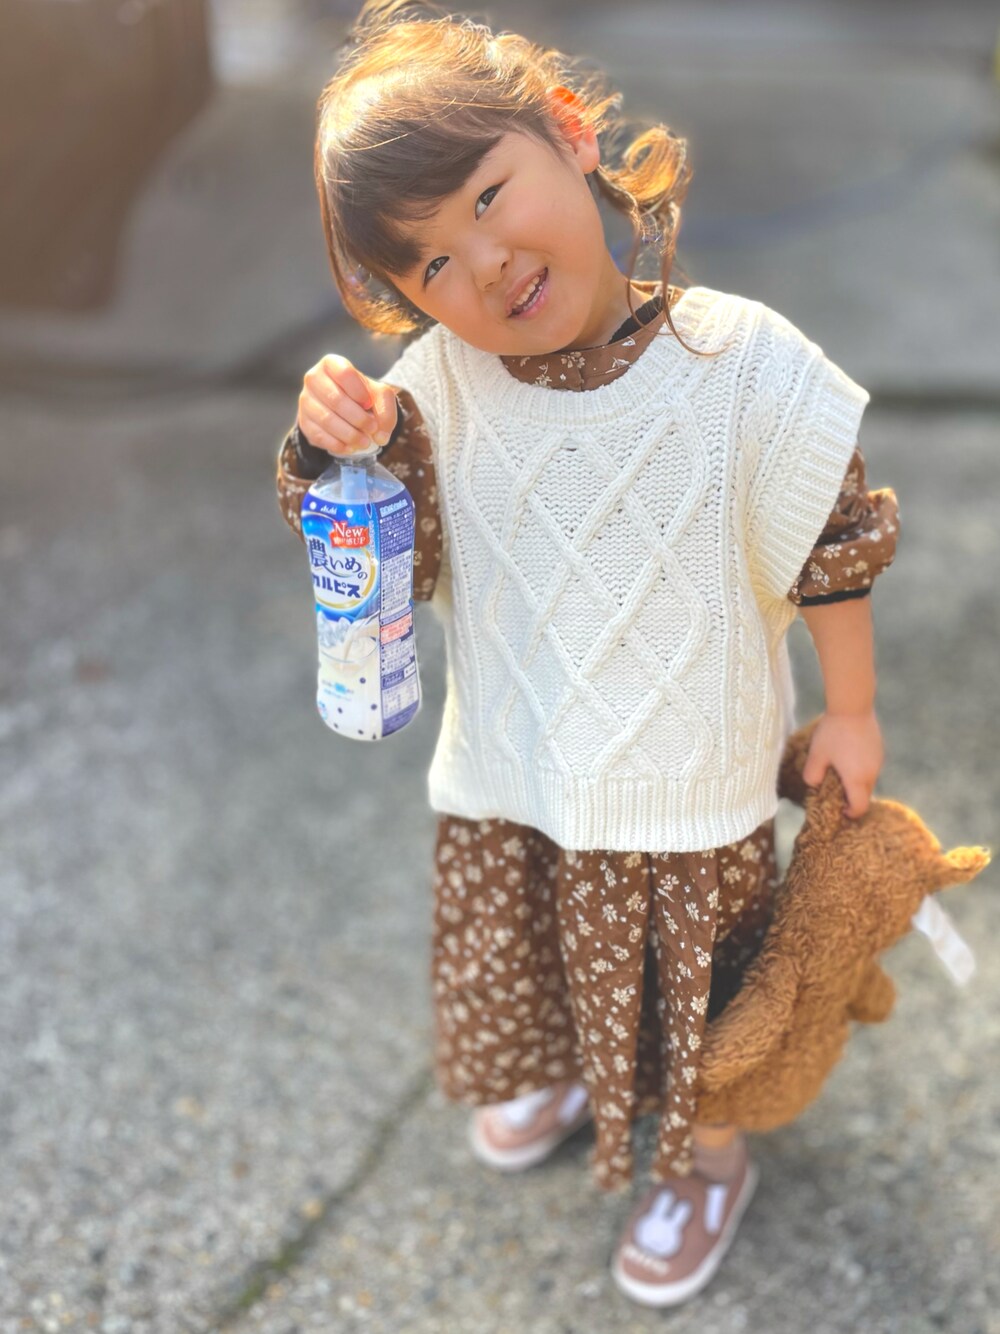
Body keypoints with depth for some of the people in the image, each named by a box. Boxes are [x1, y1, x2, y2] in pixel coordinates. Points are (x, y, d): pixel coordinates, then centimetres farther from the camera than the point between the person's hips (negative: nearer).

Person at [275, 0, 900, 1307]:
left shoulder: (746, 364, -21)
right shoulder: (437, 387, -13)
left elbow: (830, 549, -10)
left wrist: (848, 712, 0)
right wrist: (334, 450, -32)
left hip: (687, 793, -3)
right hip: (507, 782, 4)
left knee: (687, 994, 19)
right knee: (522, 960, 27)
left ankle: (707, 1155, 51)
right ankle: (566, 1073, 61)